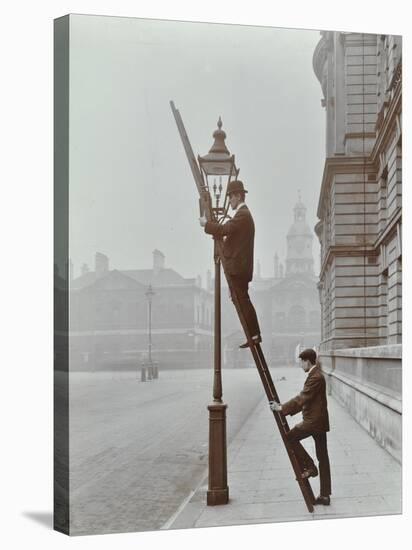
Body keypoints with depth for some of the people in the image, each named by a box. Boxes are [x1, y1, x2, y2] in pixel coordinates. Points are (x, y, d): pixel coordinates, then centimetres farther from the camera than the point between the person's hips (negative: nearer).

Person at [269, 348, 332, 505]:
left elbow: (302, 399, -21)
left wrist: (282, 408, -15)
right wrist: (286, 409, 13)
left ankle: (309, 467, 4)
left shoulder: (315, 377, -16)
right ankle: (325, 495, 14)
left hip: (314, 421, -10)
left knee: (290, 437, 1)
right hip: (319, 421, 10)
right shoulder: (316, 375, 17)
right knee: (322, 458, 10)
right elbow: (303, 399, 19)